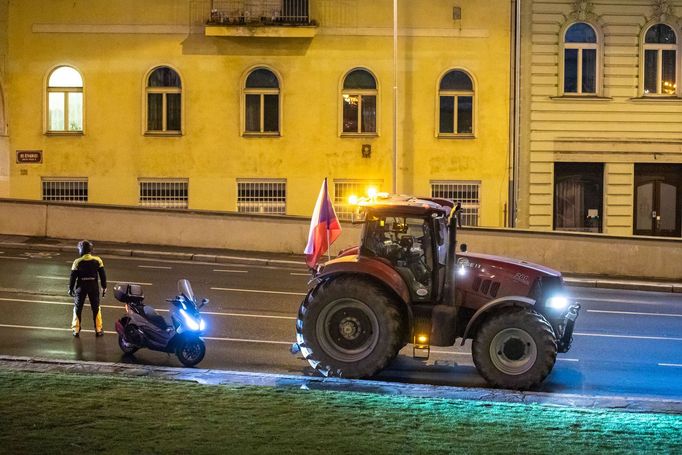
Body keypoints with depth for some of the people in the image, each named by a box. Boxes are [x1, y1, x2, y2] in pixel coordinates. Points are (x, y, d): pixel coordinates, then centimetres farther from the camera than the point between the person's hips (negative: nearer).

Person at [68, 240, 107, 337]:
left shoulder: (77, 262, -10)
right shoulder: (97, 261, -7)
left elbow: (73, 277, -5)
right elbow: (102, 274, -2)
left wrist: (70, 288, 7)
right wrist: (104, 287, 9)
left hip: (81, 287, -1)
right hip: (94, 286, 1)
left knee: (77, 308, 12)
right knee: (96, 308, 14)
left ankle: (76, 330, 12)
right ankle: (98, 330, 16)